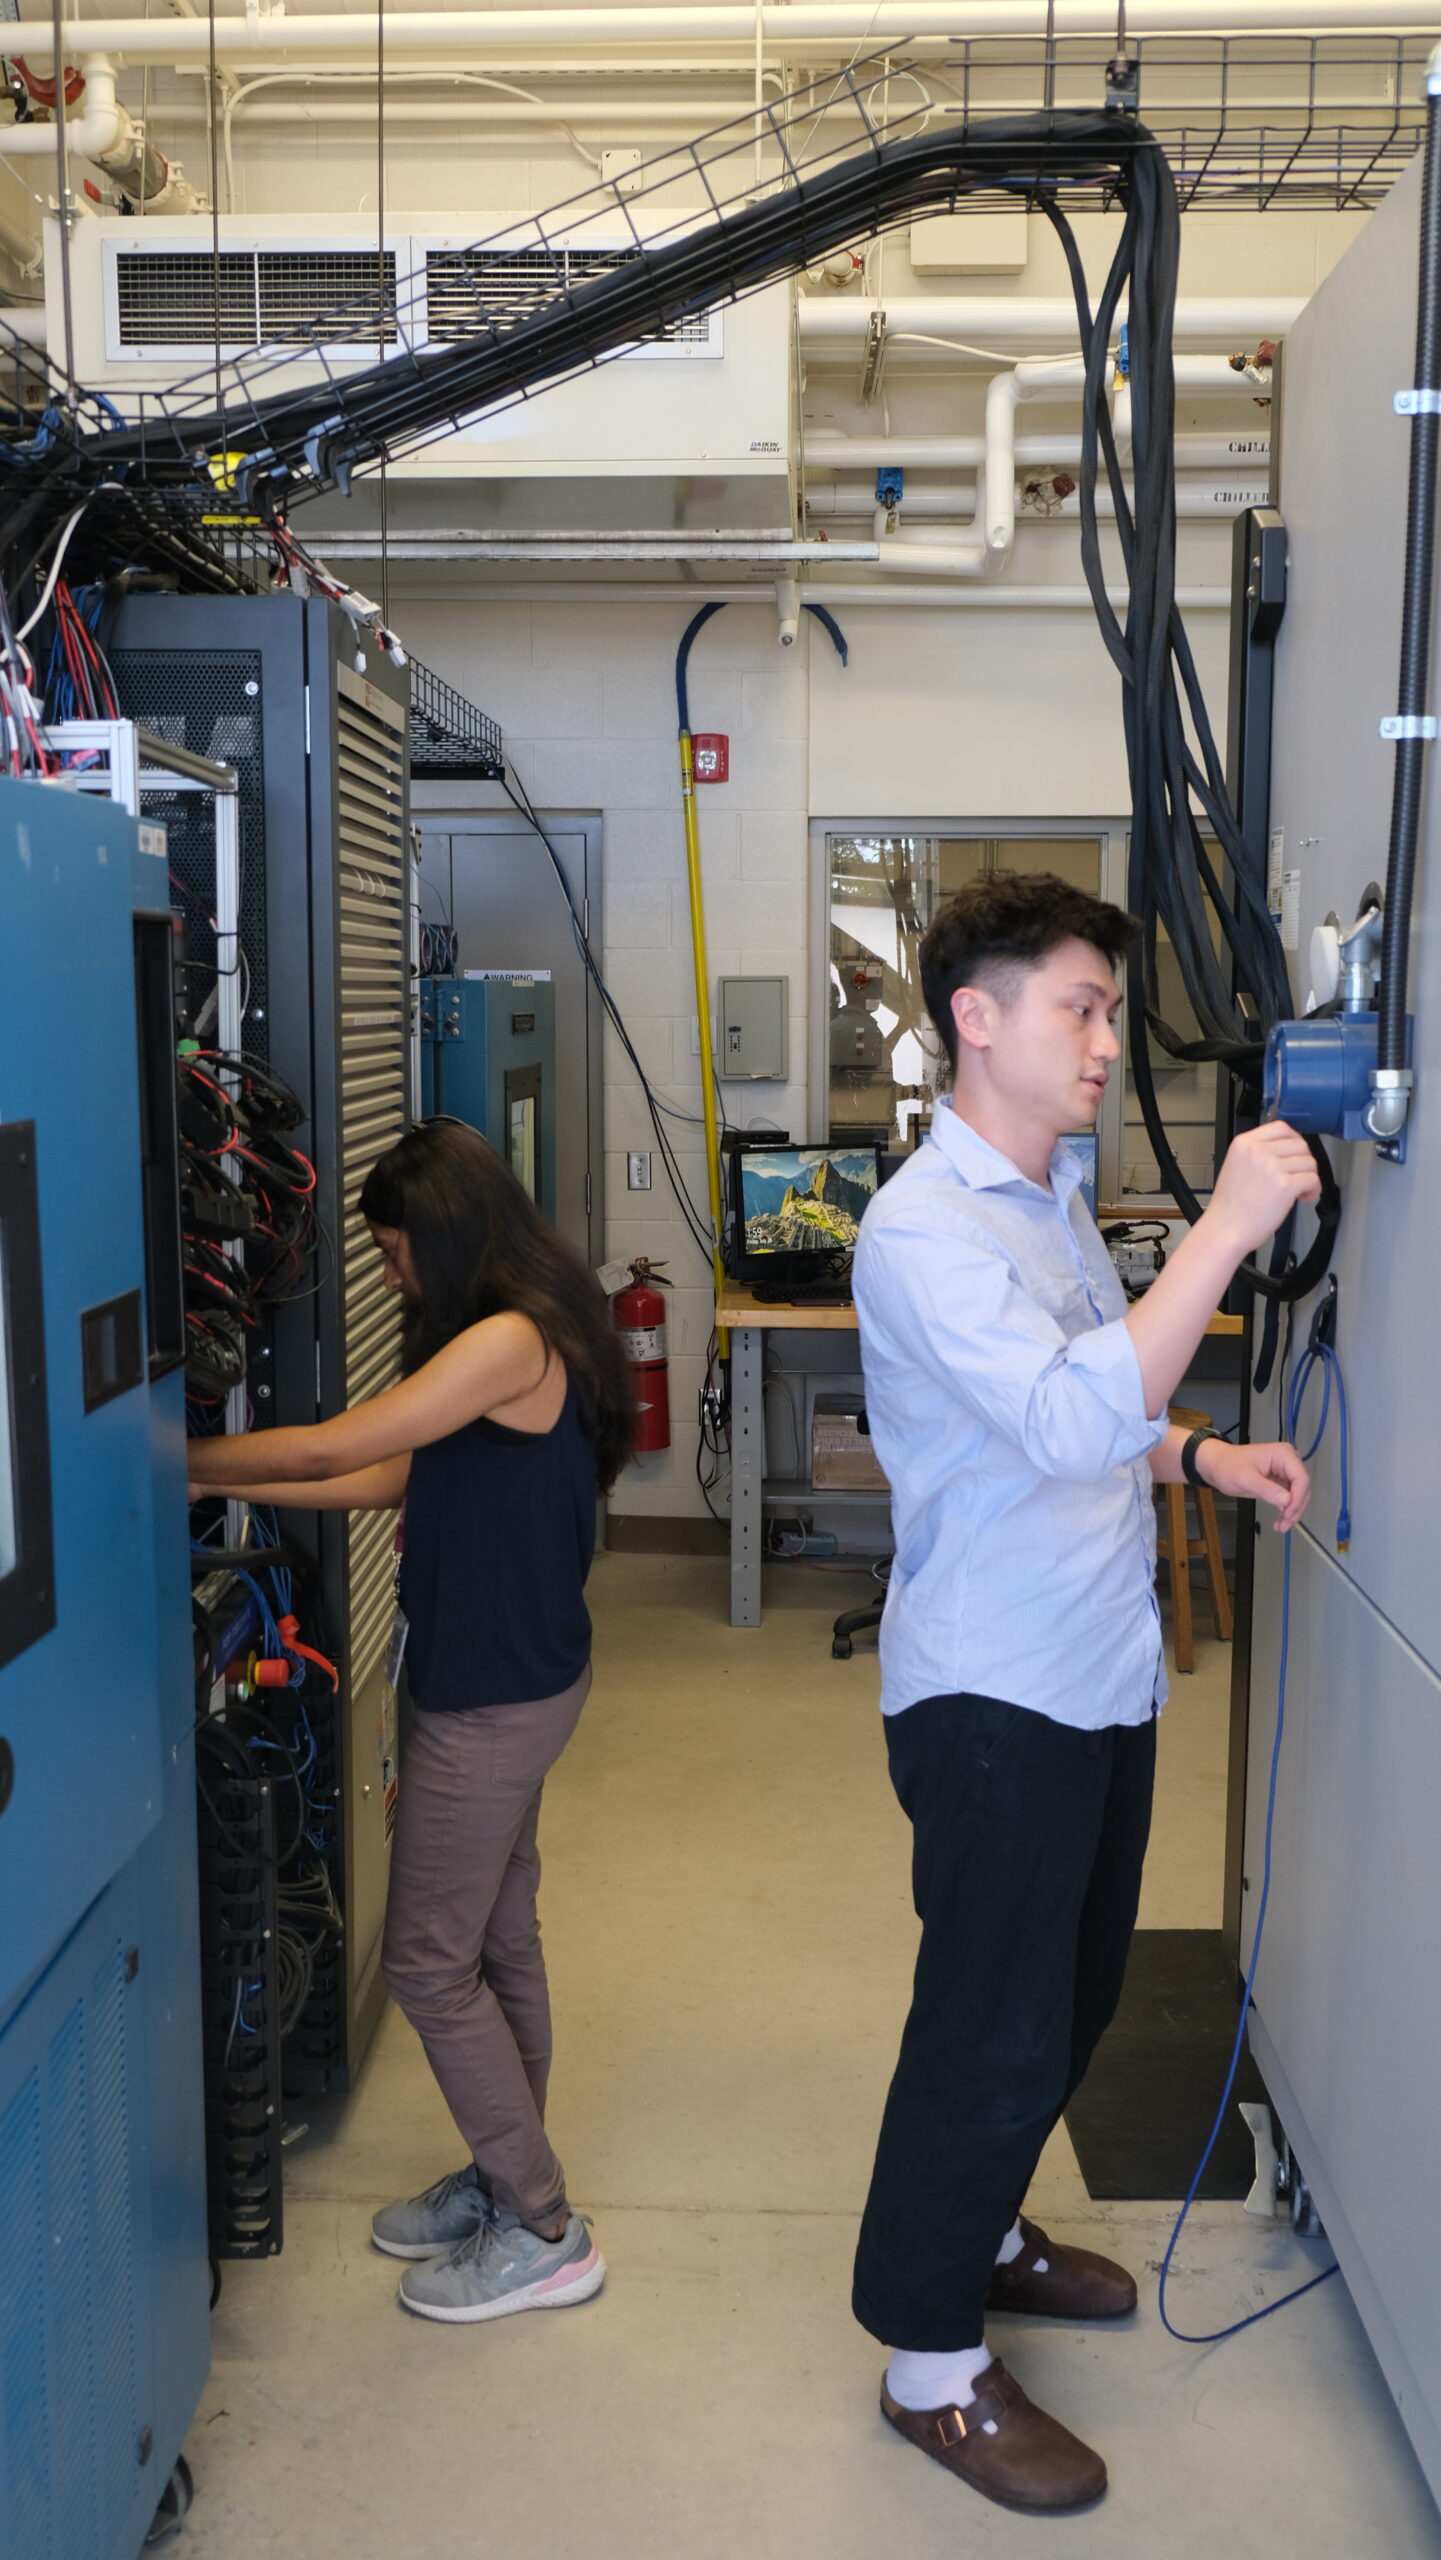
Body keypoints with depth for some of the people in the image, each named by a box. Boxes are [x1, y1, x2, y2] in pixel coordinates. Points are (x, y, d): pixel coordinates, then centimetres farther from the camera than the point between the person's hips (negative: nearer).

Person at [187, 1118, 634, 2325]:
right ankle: (503, 2181, 35)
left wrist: (181, 1460, -6)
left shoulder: (510, 1343, -22)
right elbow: (396, 1478, 10)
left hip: (496, 1700, -10)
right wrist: (227, 1484, 9)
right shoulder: (513, 1340, 9)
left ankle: (541, 2234, 13)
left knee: (431, 1963, 1)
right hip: (509, 1680, 10)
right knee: (498, 1941, 19)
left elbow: (329, 1449, -20)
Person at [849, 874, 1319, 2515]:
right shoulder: (924, 1230, -21)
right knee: (995, 2027, 3)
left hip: (1100, 1682, 9)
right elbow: (1069, 1422, -34)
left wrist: (1203, 1457, 5)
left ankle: (976, 2230, 45)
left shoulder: (1054, 1197, 10)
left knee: (1071, 1999, 23)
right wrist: (1226, 1229, -32)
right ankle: (934, 2366, 23)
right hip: (994, 1696, -9)